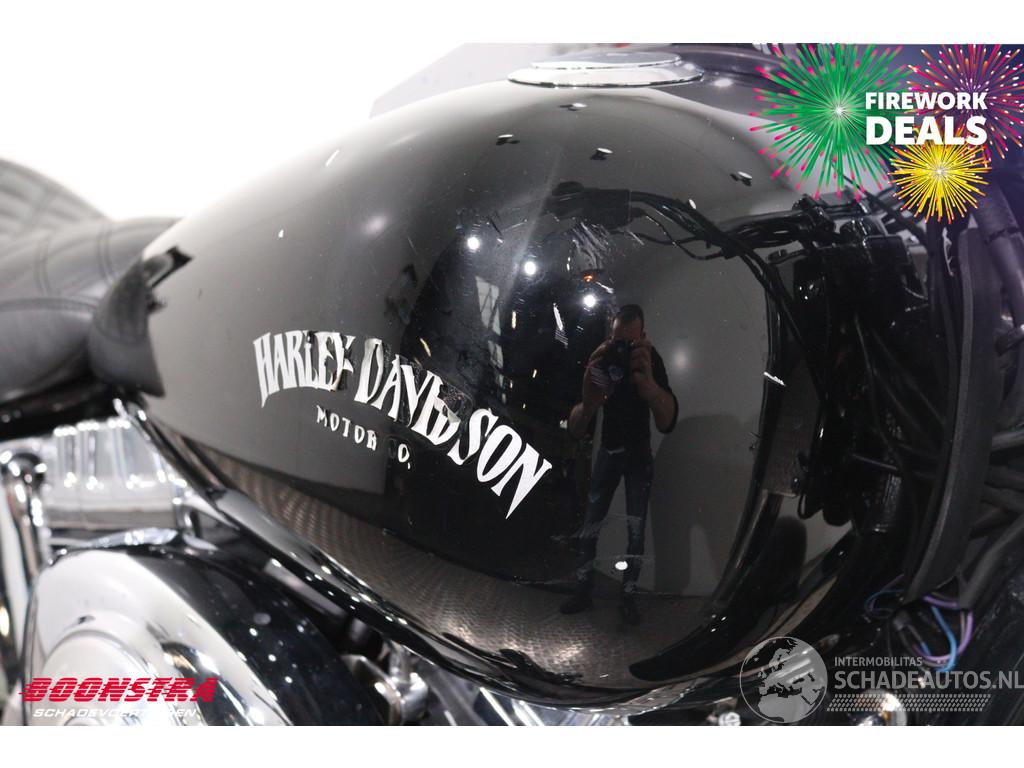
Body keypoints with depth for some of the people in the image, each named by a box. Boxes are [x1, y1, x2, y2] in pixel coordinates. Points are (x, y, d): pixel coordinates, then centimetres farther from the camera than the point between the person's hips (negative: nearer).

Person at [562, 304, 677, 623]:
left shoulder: (650, 359, -26)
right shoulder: (600, 361, -24)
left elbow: (666, 422, -38)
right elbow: (575, 431, -29)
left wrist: (649, 385, -59)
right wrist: (588, 402, -54)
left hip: (639, 453, -1)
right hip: (609, 450, 1)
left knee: (636, 528, -6)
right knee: (590, 523, -3)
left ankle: (628, 596, 3)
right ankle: (583, 590, 8)